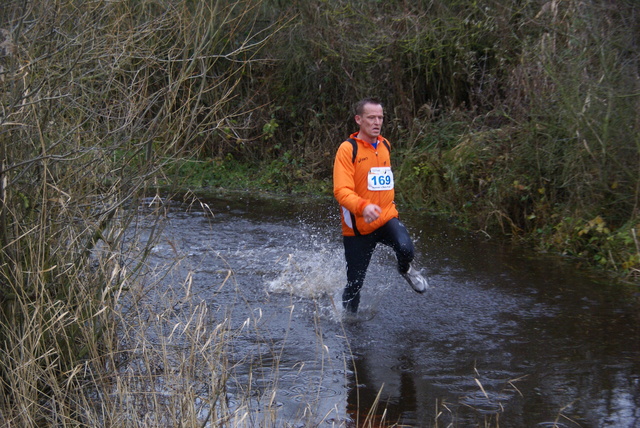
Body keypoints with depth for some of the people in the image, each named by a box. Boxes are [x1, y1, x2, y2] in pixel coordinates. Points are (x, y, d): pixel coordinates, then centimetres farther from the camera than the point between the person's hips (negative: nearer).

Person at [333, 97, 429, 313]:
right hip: (358, 226, -4)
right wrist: (363, 206, -39)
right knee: (355, 284, 4)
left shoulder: (385, 145, 7)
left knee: (406, 249, -27)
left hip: (387, 217, 4)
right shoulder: (348, 149, -12)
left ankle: (405, 270, 8)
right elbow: (341, 190, -22)